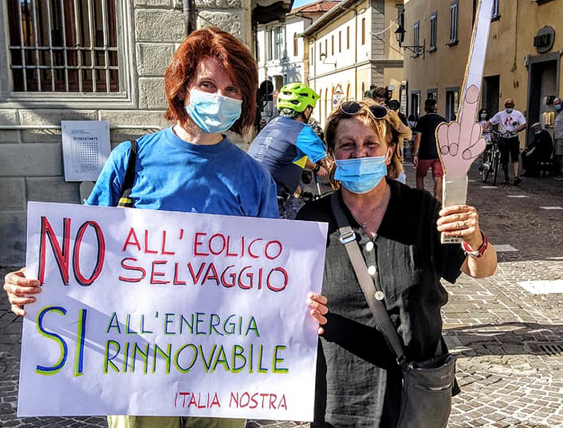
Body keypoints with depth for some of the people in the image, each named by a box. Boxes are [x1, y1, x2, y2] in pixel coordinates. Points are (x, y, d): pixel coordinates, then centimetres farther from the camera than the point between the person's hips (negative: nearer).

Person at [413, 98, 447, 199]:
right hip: (440, 154, 2)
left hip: (425, 154, -2)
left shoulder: (422, 120, -2)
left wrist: (415, 154, -6)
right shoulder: (443, 120, 9)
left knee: (420, 176, 16)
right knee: (438, 179, -1)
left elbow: (418, 137, -7)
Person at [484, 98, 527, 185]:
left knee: (515, 159, -12)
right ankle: (506, 178, 17)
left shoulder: (518, 114, 4)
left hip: (514, 139, -2)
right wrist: (485, 128, -13)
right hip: (504, 139, 2)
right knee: (504, 160, 5)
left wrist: (516, 130, -23)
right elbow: (490, 121, 7)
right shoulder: (500, 114, 9)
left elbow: (524, 125, -4)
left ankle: (516, 176, -21)